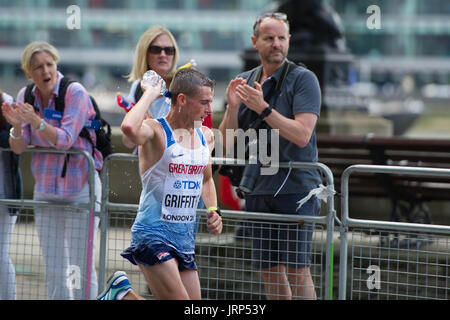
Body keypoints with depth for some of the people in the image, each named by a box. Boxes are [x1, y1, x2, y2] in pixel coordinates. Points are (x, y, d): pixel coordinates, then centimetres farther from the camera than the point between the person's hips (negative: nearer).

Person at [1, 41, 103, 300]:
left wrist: (36, 122, -34)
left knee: (81, 268, -6)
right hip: (45, 189, 5)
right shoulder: (26, 96, 3)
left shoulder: (75, 93, -13)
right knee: (54, 270, 7)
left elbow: (65, 140, -21)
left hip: (80, 189, -5)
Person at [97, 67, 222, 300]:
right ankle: (121, 292, 7)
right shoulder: (156, 131, -11)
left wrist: (213, 210, 12)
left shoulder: (206, 136, 11)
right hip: (152, 234, -7)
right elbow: (129, 127, -36)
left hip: (186, 237, 7)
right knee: (177, 298, -18)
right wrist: (150, 94, -20)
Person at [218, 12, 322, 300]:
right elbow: (227, 141, 10)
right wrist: (232, 107, -8)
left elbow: (302, 135, -15)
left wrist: (263, 108, -20)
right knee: (270, 271, 7)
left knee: (298, 270, -8)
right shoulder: (245, 82, 12)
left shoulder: (303, 79, -5)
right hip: (258, 189, 6)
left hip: (295, 187, -6)